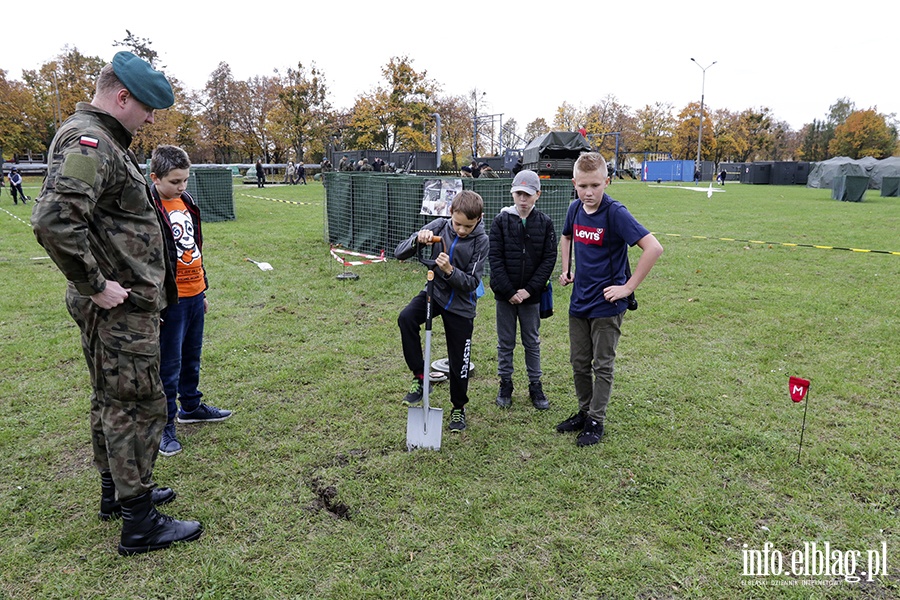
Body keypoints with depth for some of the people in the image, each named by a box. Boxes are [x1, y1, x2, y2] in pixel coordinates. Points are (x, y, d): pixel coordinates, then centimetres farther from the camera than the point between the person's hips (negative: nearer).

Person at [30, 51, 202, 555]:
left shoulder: (104, 142, 16)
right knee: (138, 405, -3)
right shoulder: (88, 142, -17)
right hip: (119, 307, -11)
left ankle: (117, 492, 37)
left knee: (113, 400, 19)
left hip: (127, 304, 11)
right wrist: (95, 285, -23)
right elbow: (54, 220, -31)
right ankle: (140, 524, 10)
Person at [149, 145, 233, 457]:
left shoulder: (186, 201, 11)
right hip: (170, 300, -8)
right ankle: (165, 425, 14)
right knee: (168, 364, 2)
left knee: (192, 357, 21)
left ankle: (191, 406, 38)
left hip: (194, 295, 8)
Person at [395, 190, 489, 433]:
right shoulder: (439, 226, -9)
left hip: (461, 305, -1)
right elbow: (399, 253, -11)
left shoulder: (480, 241, -13)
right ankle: (420, 375, -12)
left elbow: (472, 283, -16)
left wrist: (450, 270, -33)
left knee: (459, 362, 4)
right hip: (434, 292, 2)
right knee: (406, 318, -29)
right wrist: (418, 239, -31)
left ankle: (459, 407, 30)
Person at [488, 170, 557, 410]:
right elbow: (495, 258, -6)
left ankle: (535, 386, 25)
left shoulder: (545, 223, -1)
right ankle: (505, 385, 25)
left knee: (532, 342, 12)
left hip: (531, 294, 0)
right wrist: (509, 292, -12)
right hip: (505, 294, 0)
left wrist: (529, 290, -11)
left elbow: (549, 259, -4)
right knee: (505, 342, 10)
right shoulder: (501, 220, -3)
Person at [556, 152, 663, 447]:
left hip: (606, 304, -6)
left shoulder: (615, 213, -19)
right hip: (579, 301, 6)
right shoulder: (575, 209, 1)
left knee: (602, 365, 7)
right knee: (579, 363, 15)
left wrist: (628, 287, -20)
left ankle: (596, 421, 20)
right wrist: (566, 270, 14)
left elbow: (654, 248, -24)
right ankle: (584, 412, 33)